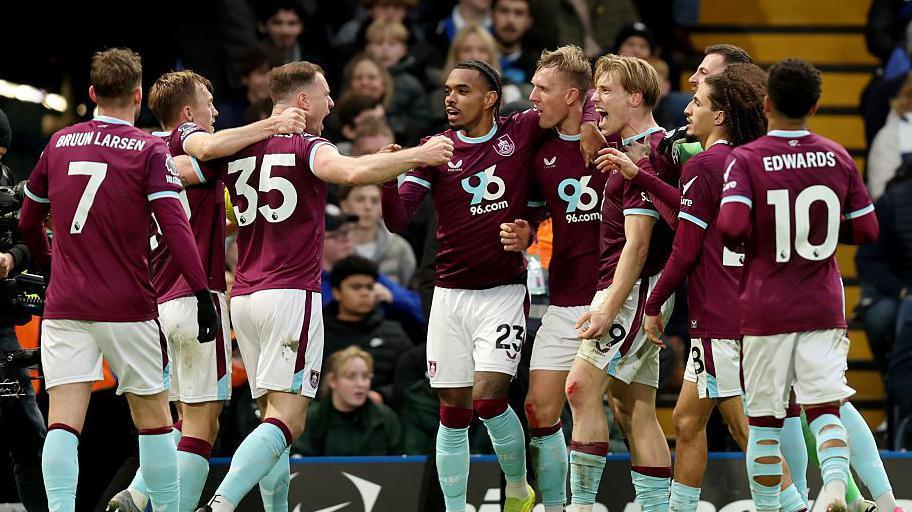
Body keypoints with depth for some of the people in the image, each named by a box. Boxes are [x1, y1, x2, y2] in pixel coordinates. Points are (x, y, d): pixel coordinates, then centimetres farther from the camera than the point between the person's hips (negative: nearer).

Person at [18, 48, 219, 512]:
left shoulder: (59, 144, 8)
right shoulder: (149, 150, -4)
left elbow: (28, 221, 20)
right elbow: (174, 226, -14)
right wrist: (203, 294, -14)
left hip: (64, 306, 2)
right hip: (128, 308, -2)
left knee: (63, 422, -4)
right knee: (153, 418, 10)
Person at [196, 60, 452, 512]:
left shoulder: (237, 149, 13)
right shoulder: (306, 147, -6)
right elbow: (352, 172, -25)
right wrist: (418, 155, -15)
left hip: (244, 297, 7)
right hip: (292, 294, -7)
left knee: (273, 415, 15)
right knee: (286, 420, -12)